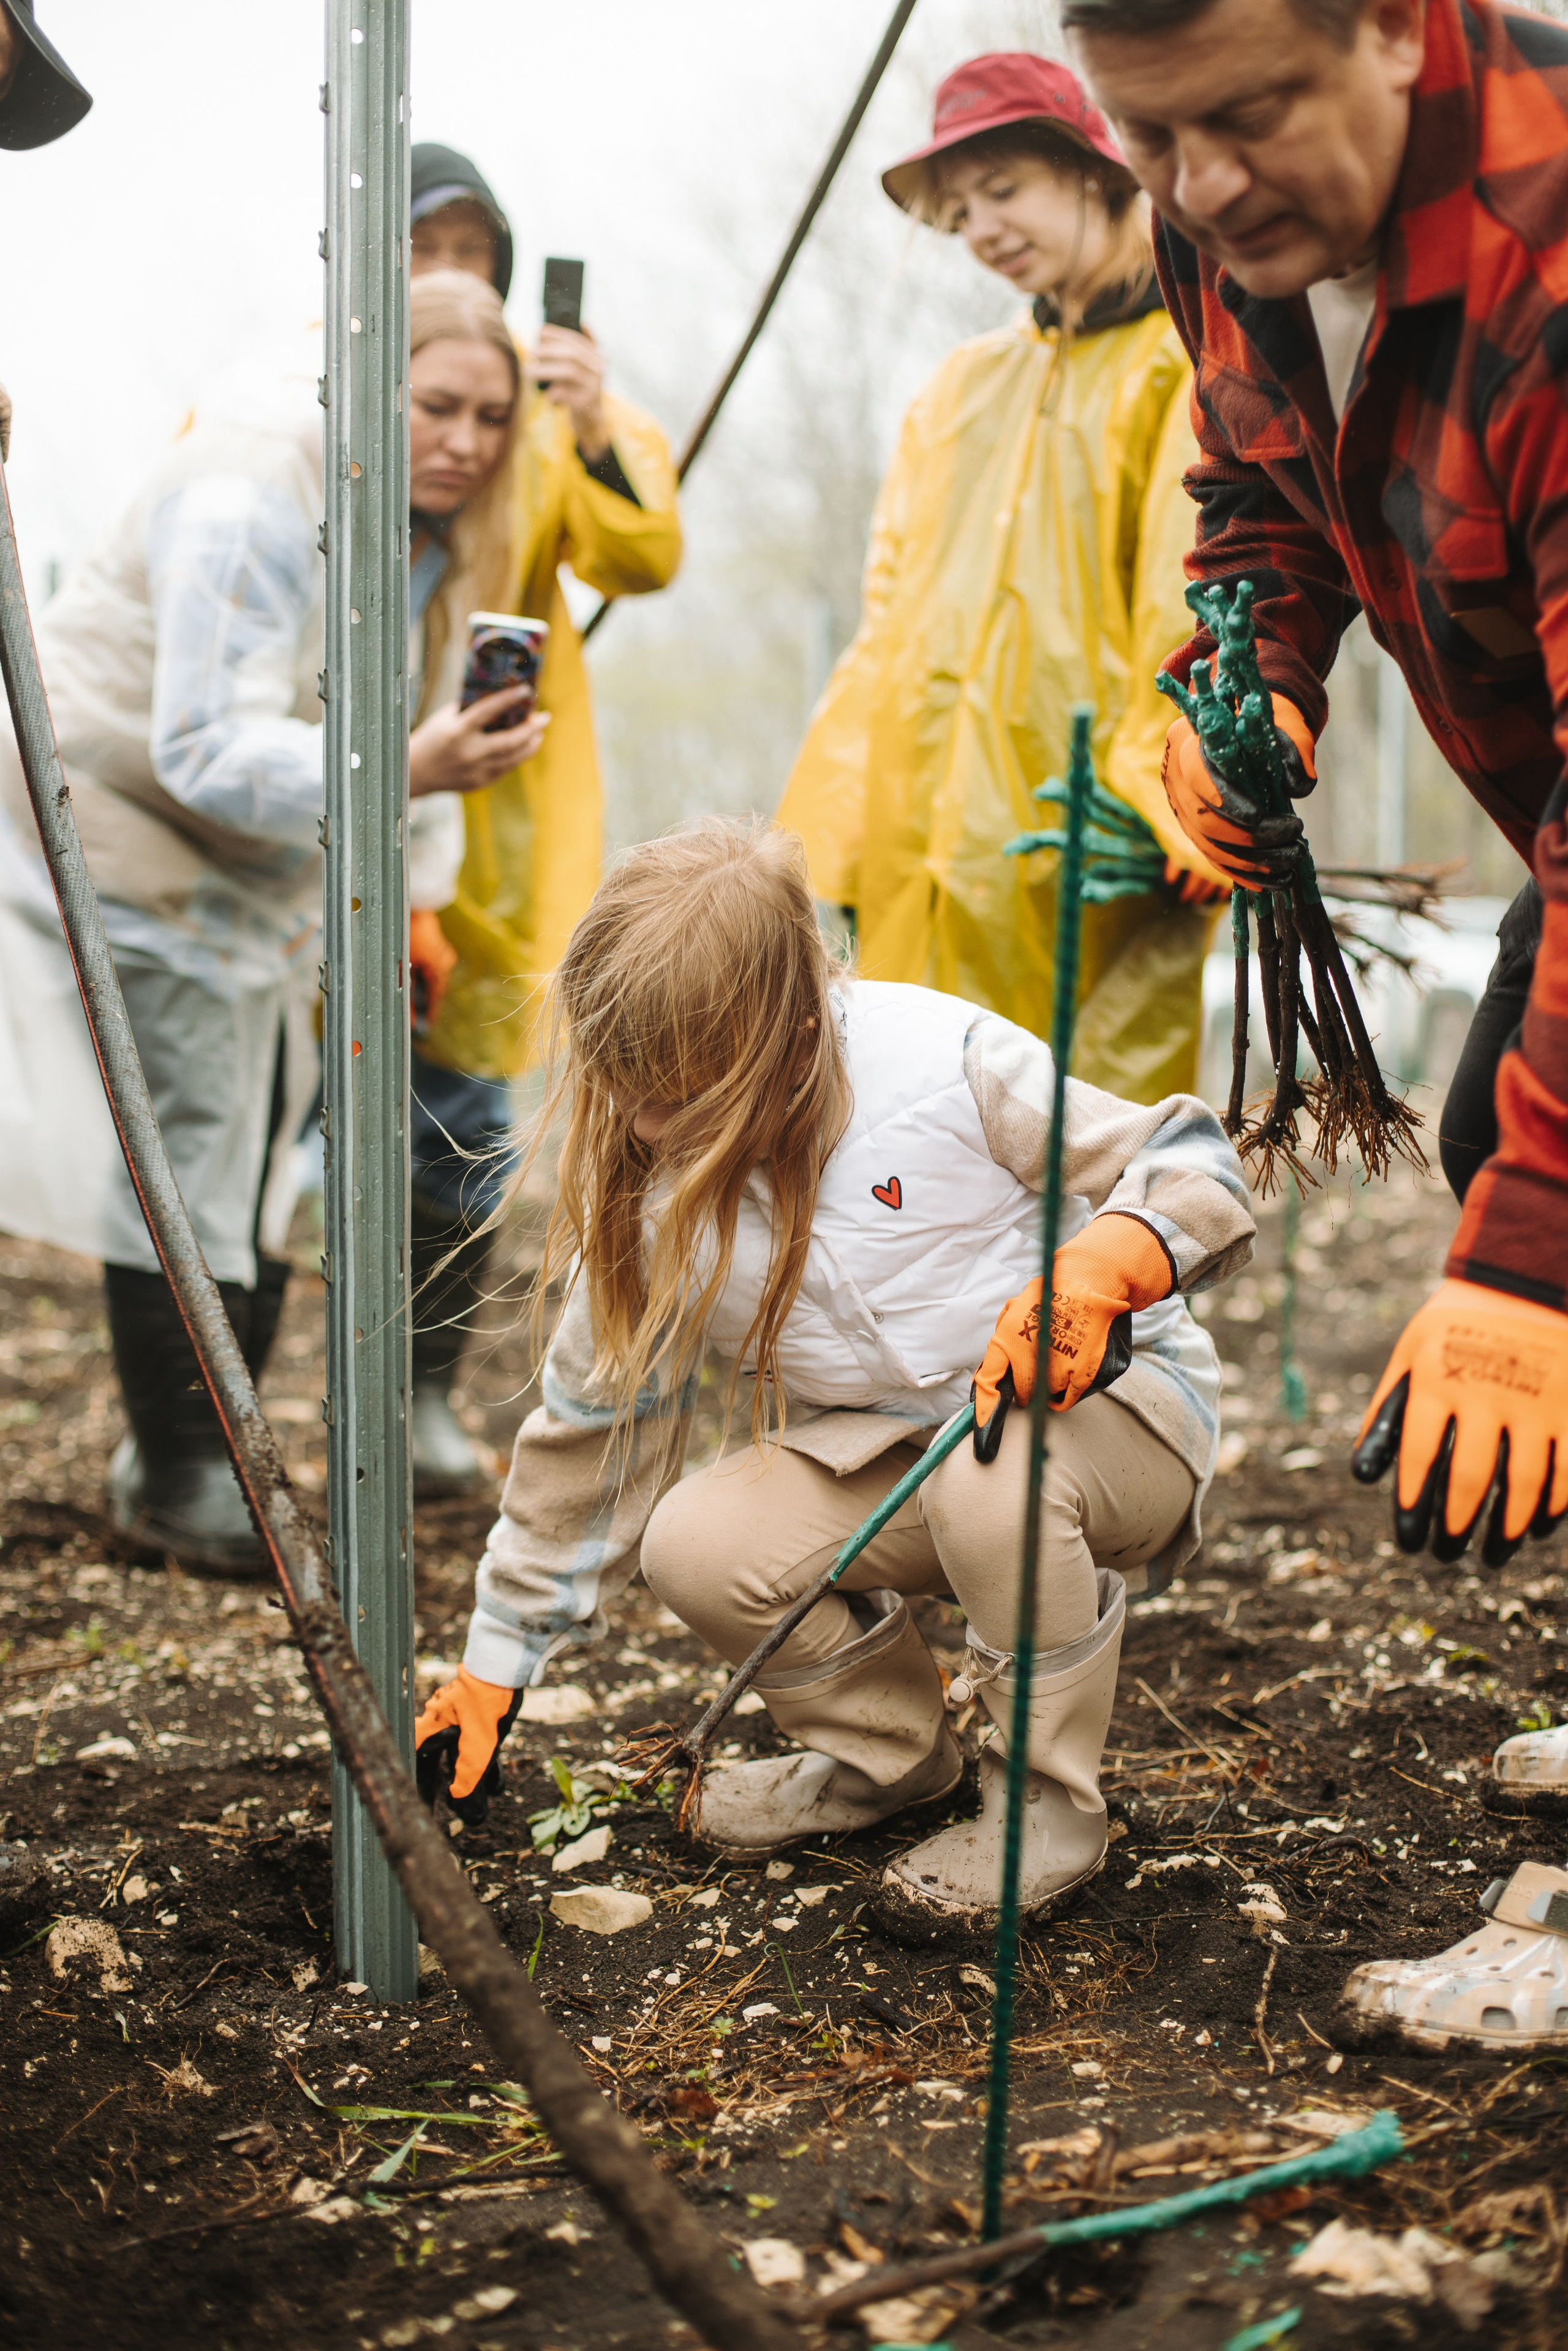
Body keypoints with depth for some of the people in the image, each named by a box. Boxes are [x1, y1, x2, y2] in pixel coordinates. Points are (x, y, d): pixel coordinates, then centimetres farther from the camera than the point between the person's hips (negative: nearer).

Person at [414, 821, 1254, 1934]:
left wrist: (1101, 1265, -38)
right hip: (879, 1449, 5)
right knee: (695, 1548, -20)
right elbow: (592, 1423, 3)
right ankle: (884, 1746, 10)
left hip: (1109, 1397, -4)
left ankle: (1050, 1799, -11)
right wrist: (494, 1670, 7)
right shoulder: (647, 1195, -8)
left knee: (987, 1477, -38)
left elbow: (1193, 1163, -15)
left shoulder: (945, 1061, -23)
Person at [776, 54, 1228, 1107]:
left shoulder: (1192, 362, 3)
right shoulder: (964, 384, 23)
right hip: (931, 842, 6)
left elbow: (1206, 602, -7)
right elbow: (893, 613, 19)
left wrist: (1165, 787, -19)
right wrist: (843, 811, 8)